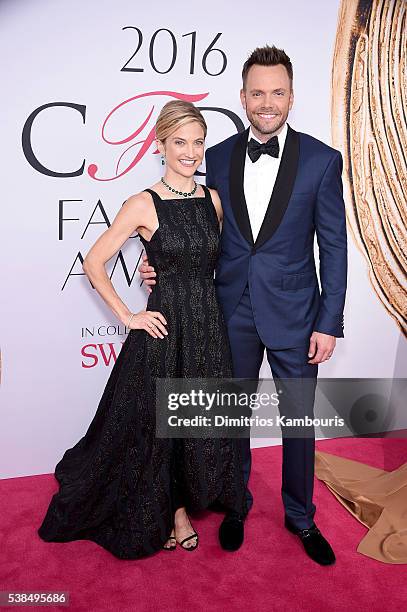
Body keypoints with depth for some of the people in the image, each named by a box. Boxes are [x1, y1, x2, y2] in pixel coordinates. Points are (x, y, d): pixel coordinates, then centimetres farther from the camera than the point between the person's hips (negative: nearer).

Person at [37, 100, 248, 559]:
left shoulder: (213, 200, 5)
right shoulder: (142, 205, -10)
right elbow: (93, 263, -6)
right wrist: (127, 316, -8)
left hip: (208, 327, 5)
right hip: (163, 328, -5)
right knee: (156, 423, 9)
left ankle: (181, 508, 36)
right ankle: (157, 515, 33)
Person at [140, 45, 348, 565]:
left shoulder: (321, 160, -6)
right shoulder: (217, 158, 2)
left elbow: (333, 246, -5)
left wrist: (329, 323, -8)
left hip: (294, 313, -2)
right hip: (233, 312, 2)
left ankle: (300, 516, 35)